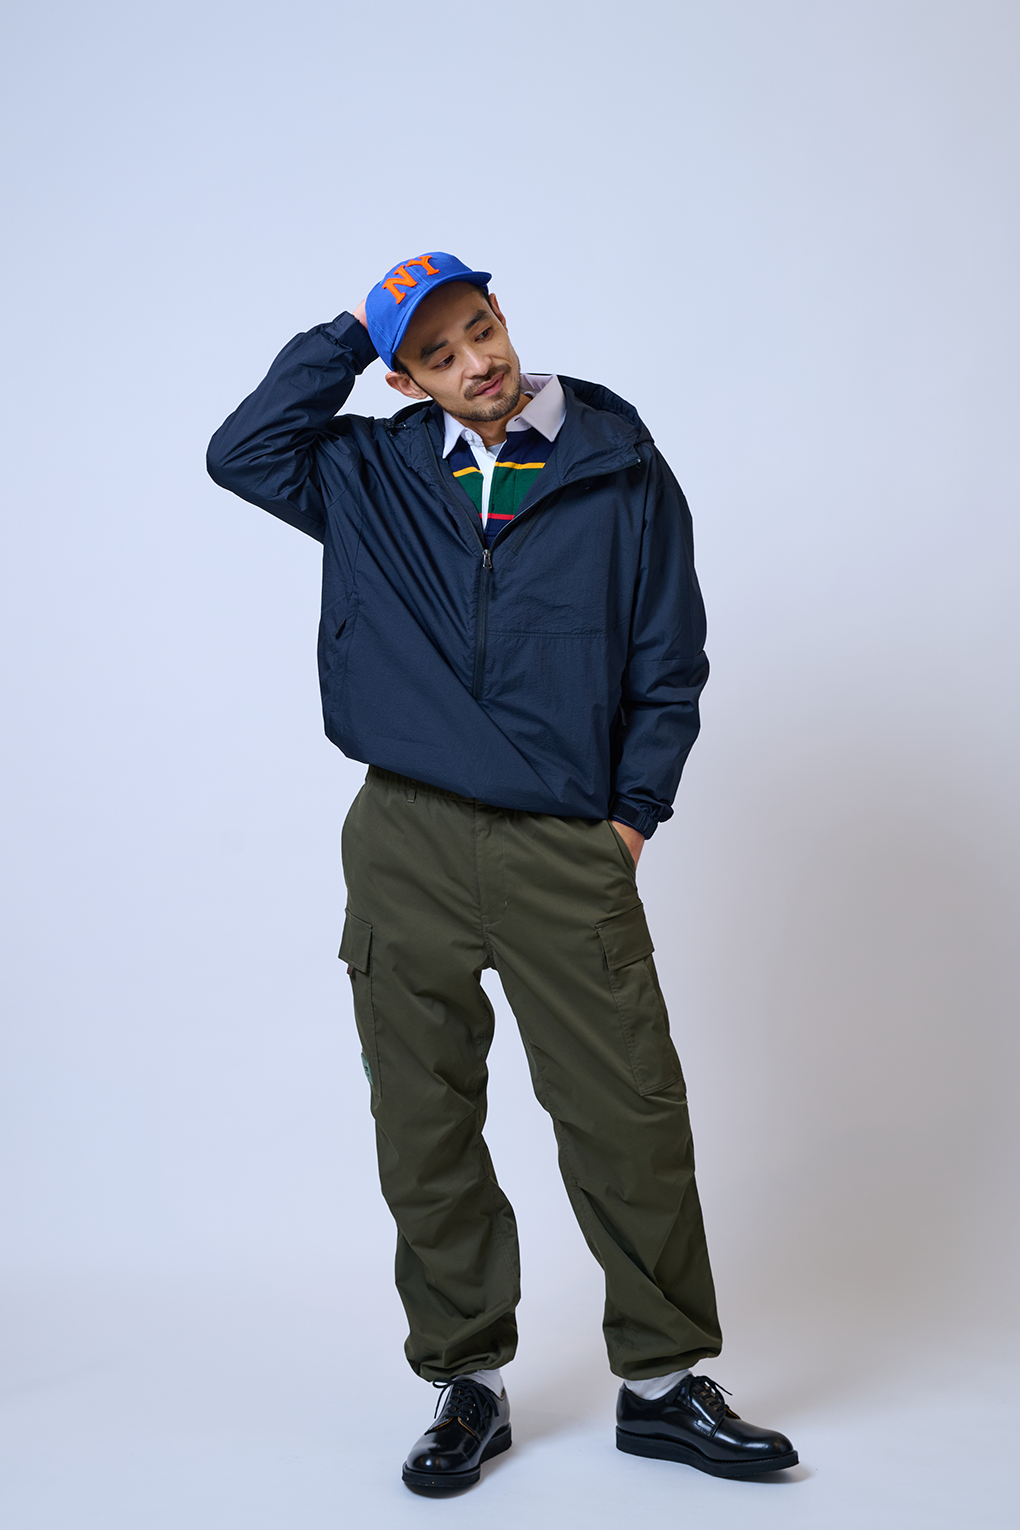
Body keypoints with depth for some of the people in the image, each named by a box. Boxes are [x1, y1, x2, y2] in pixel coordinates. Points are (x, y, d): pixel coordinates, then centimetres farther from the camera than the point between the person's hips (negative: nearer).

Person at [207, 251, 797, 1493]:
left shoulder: (622, 470, 5)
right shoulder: (373, 476, 11)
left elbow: (669, 661, 6)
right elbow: (240, 451, 4)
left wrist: (633, 814, 1)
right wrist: (350, 328, 3)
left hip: (567, 852, -1)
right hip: (406, 845, 2)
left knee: (632, 1118, -1)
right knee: (425, 1129, 6)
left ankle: (659, 1383, 17)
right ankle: (468, 1383, 22)